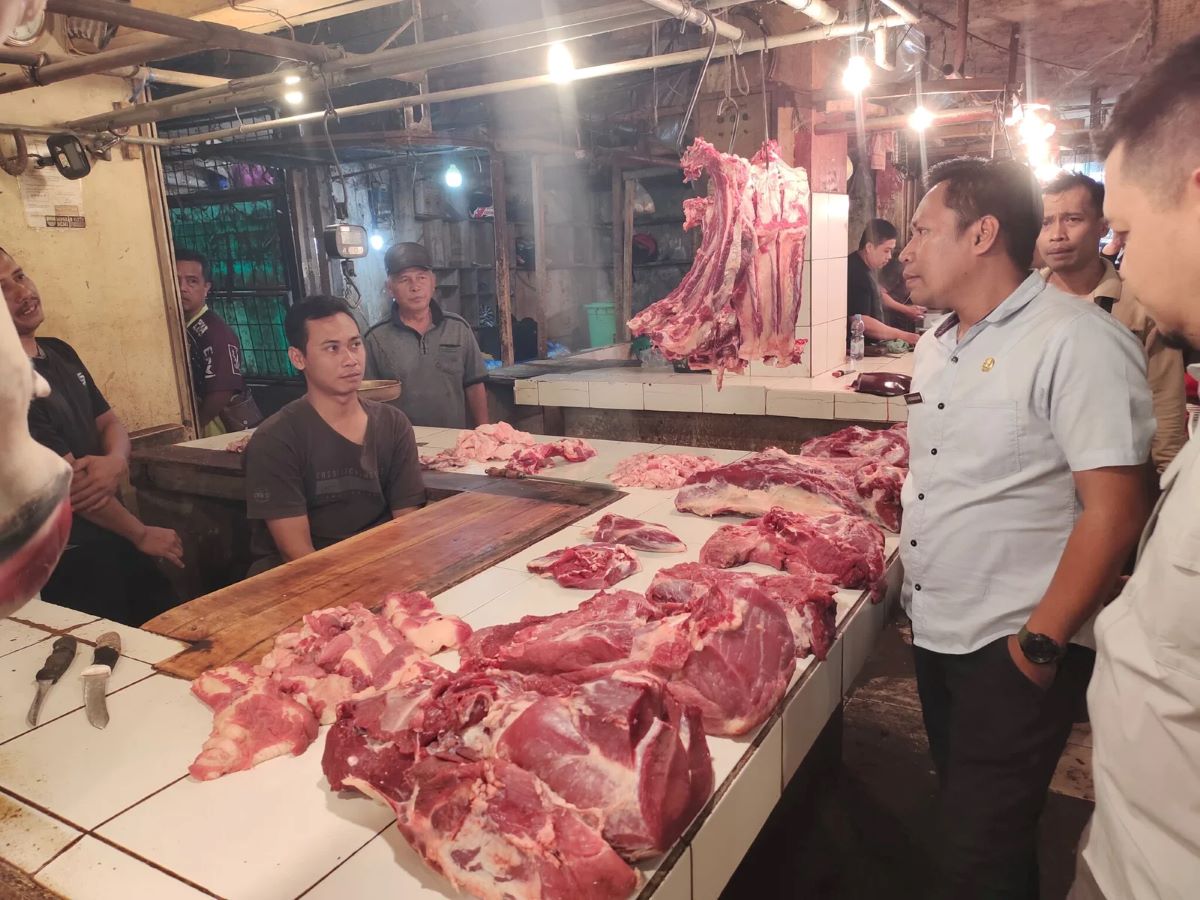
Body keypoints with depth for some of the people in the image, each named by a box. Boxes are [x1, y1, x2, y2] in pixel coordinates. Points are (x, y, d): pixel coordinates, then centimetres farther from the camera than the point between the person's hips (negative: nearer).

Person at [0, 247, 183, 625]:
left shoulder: (60, 351, 6)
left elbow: (108, 421, 10)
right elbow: (69, 479, -19)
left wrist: (115, 461, -15)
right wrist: (141, 534, -9)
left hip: (113, 540, 8)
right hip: (71, 558, -7)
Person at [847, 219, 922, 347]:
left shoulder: (868, 267, 11)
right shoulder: (855, 273, -20)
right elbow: (861, 322, -26)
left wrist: (905, 310, 18)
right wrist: (904, 336, -21)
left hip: (872, 345, 9)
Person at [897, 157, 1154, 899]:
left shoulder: (1077, 342, -17)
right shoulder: (938, 346, 9)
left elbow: (1116, 510, -20)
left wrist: (1042, 644, -18)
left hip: (1014, 650, -7)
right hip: (936, 633, 8)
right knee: (963, 817, 23)